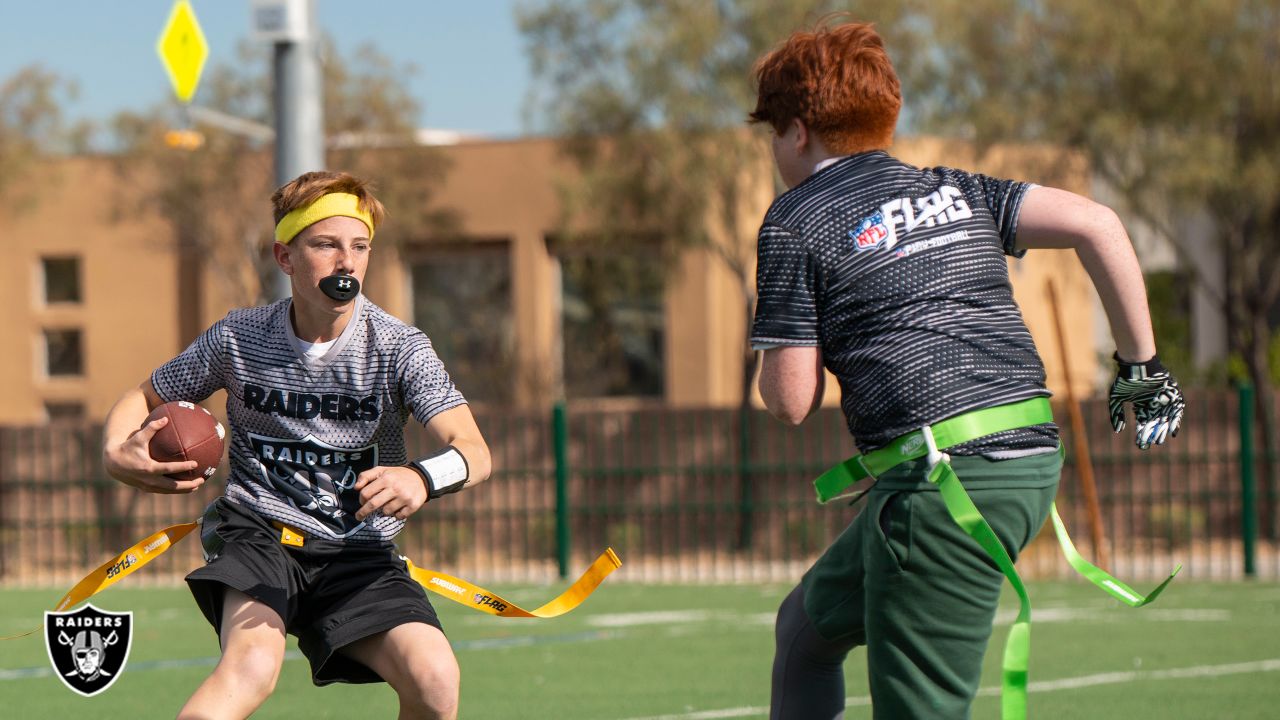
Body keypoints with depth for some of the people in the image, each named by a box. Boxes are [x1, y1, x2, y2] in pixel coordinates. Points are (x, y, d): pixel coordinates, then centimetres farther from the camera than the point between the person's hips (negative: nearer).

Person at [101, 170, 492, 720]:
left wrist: (422, 478, -46)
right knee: (252, 664, -35)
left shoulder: (398, 348, -8)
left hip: (357, 552, 1)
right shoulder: (238, 339, -3)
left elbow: (472, 450, -21)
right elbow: (143, 398, 14)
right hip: (257, 530, -1)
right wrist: (116, 453, -10)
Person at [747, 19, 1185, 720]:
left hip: (944, 481, -8)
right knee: (810, 620, 23)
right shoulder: (955, 190, 18)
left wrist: (788, 351, 20)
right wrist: (1140, 365, 10)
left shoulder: (796, 221, 2)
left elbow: (791, 400, -2)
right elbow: (1095, 222, 4)